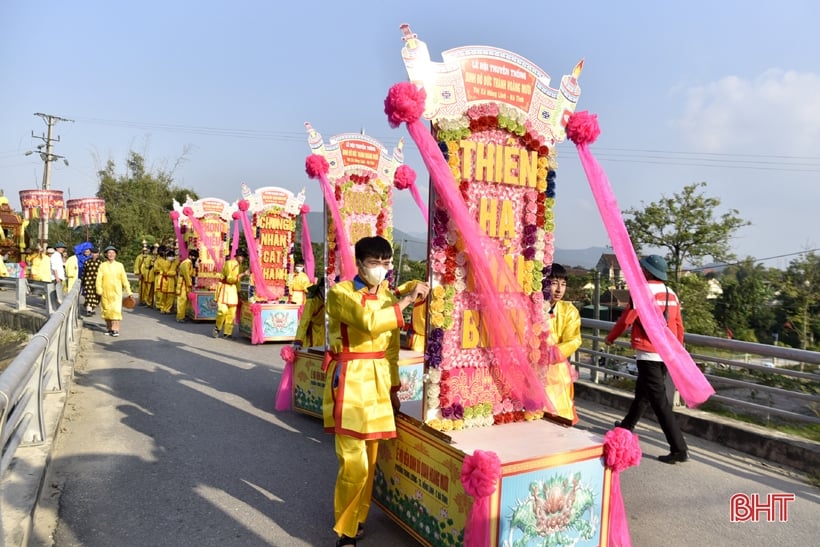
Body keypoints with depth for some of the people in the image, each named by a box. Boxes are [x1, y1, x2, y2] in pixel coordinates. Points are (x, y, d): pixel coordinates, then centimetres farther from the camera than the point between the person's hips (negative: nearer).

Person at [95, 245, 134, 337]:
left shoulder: (119, 265, 5)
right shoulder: (102, 265, 5)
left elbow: (124, 279, 6)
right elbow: (99, 279, 0)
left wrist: (128, 292, 6)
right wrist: (99, 290, -11)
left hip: (116, 292, -1)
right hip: (105, 292, 1)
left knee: (116, 310, -10)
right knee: (107, 310, 7)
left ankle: (115, 329, -10)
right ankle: (109, 328, 19)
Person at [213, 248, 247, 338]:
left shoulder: (239, 265, 9)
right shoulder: (229, 263, -13)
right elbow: (229, 279, -19)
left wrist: (238, 291, 16)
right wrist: (242, 274, -22)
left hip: (233, 289, 7)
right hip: (225, 288, -7)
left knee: (231, 313, 3)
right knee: (223, 310, -15)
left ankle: (227, 333, 10)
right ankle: (217, 328, 9)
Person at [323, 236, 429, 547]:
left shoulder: (387, 296, 11)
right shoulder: (340, 293, -9)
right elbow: (369, 322, -27)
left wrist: (393, 387, 16)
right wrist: (407, 300, -21)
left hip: (378, 381, 6)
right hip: (350, 380, -6)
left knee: (370, 459, 13)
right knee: (354, 462, -8)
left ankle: (356, 518, 33)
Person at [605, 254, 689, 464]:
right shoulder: (671, 293, 8)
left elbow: (626, 319, -9)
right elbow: (679, 327, 11)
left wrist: (611, 337, 6)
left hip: (649, 353, -8)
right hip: (668, 354, 8)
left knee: (660, 402, -4)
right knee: (642, 391, 23)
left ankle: (679, 449, -4)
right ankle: (627, 426, 41)